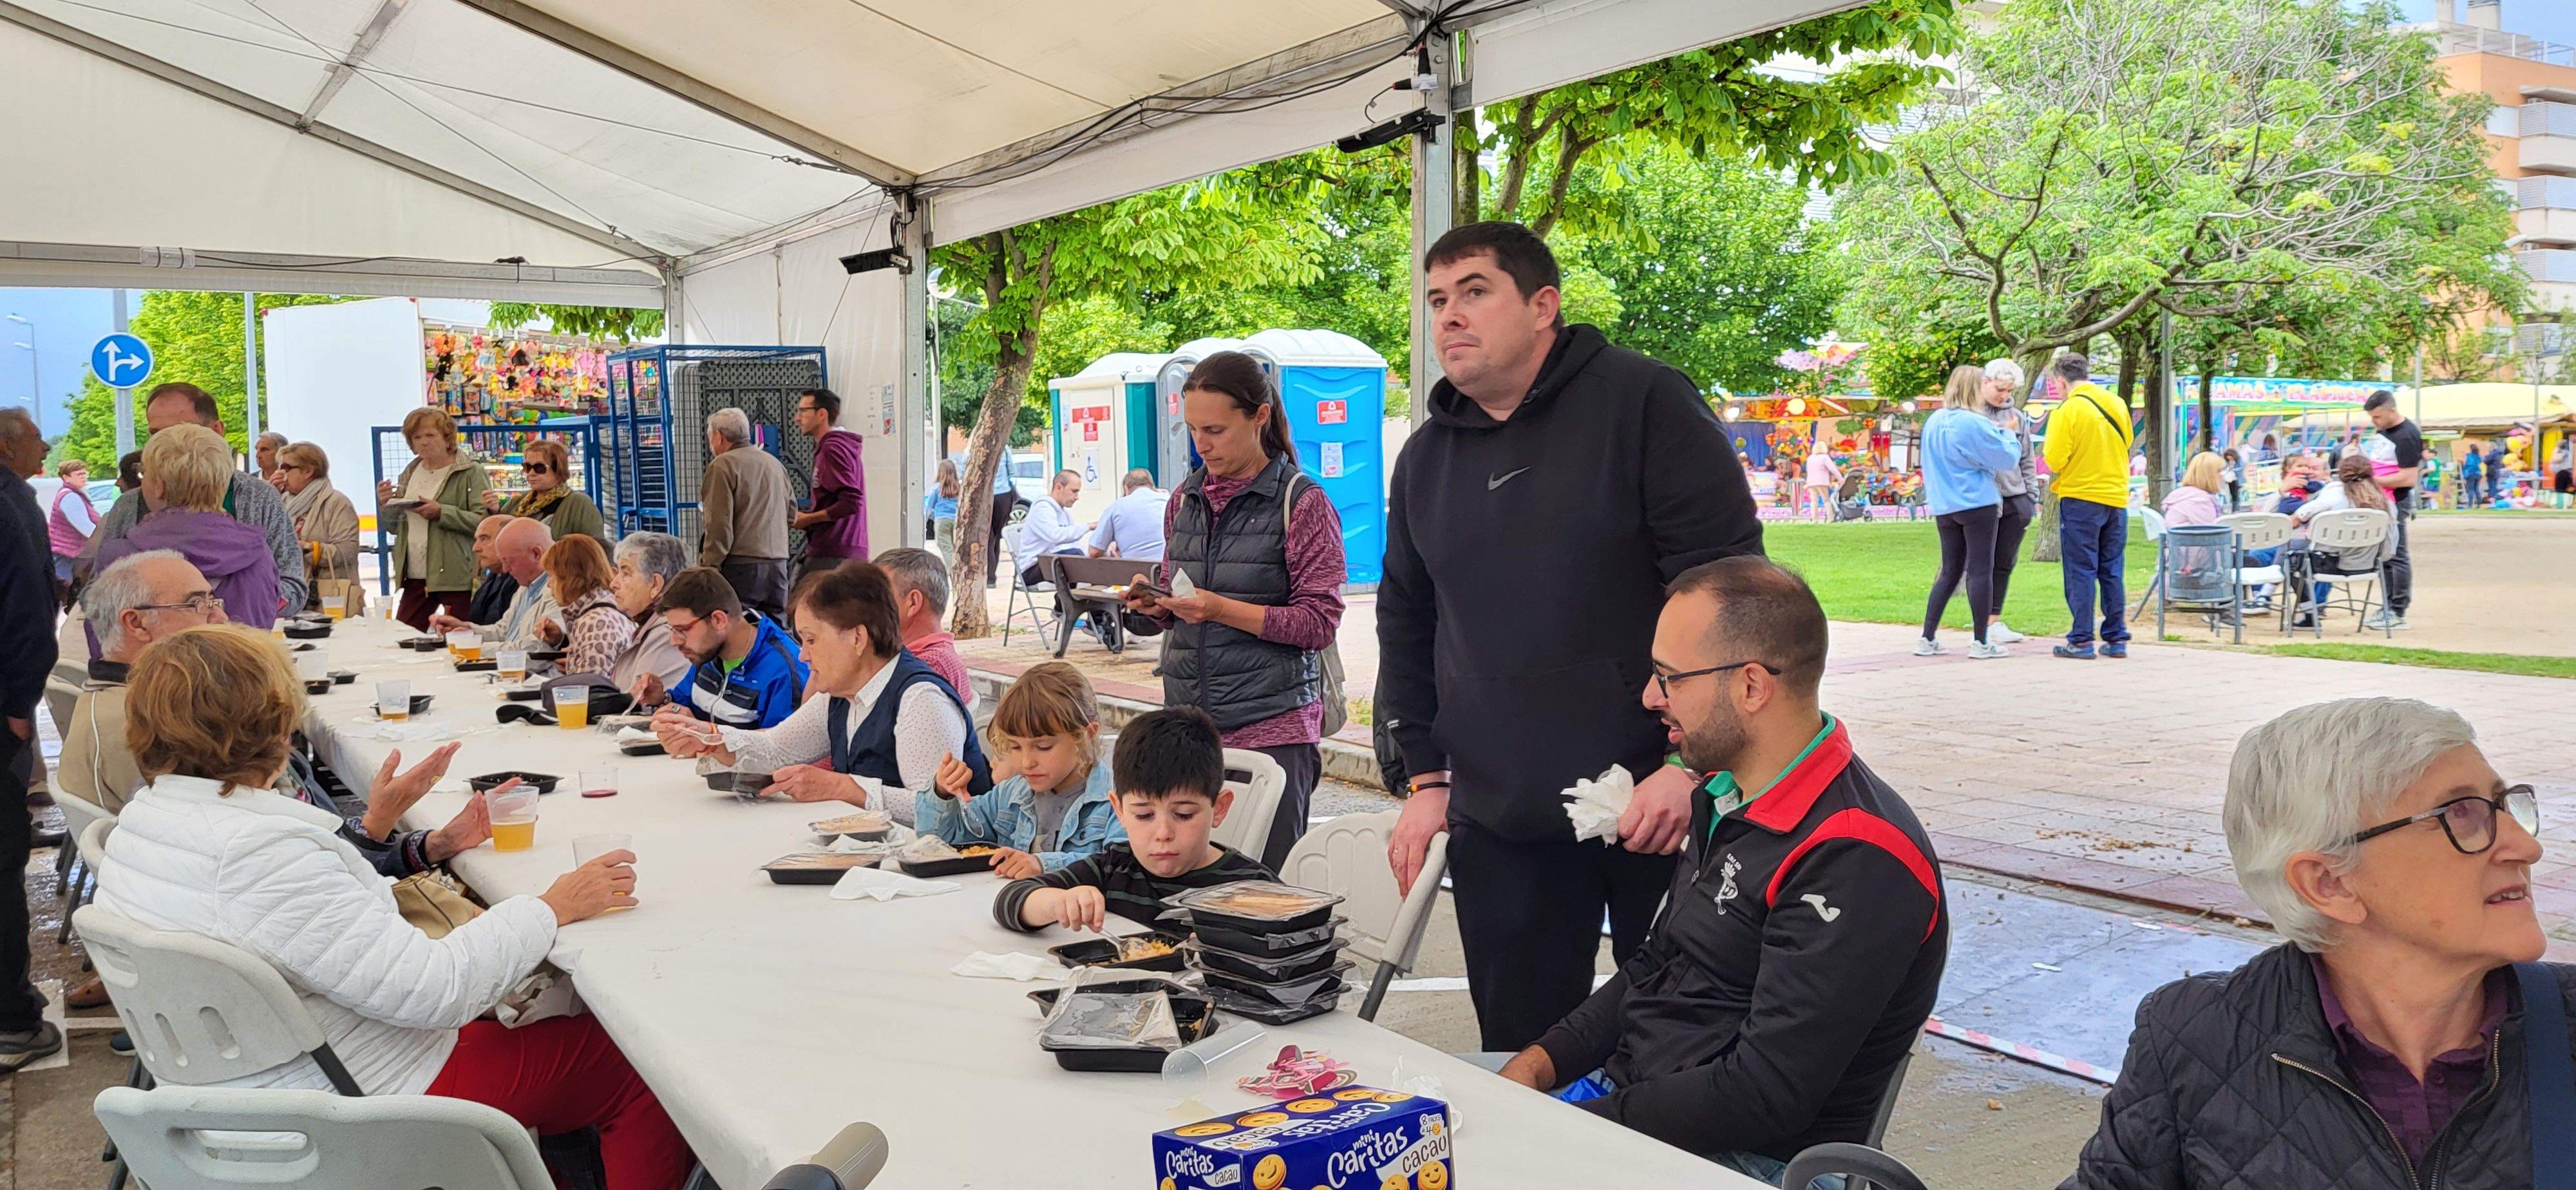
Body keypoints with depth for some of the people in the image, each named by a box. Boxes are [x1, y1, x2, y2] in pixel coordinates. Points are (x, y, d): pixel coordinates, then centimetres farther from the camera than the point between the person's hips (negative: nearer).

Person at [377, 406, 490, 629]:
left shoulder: (471, 473, -3)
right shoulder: (409, 473, 17)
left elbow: (484, 522, -14)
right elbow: (395, 527, 24)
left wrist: (442, 513, -21)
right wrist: (385, 505, 4)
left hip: (457, 577, -6)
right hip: (415, 578, 6)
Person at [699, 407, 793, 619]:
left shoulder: (723, 465, -5)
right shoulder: (776, 464, 16)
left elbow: (719, 524, -11)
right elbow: (792, 509, 22)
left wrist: (709, 568, -9)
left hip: (740, 564, -7)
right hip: (778, 563, 7)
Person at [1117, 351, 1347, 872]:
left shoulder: (1303, 502, -4)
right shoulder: (1186, 499, 13)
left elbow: (1320, 621, -9)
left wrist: (1224, 610, -18)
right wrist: (1153, 603, -2)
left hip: (1271, 727, -5)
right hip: (1188, 722, 5)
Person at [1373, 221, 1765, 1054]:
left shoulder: (1642, 403, -7)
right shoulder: (1426, 457, 12)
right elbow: (1406, 624, 20)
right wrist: (1426, 777, 12)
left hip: (1657, 804, -4)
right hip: (1497, 822, 5)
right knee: (1520, 1058, 10)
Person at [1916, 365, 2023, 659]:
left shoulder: (1933, 422, 10)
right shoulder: (1975, 424, -14)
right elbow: (2007, 459, -9)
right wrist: (2006, 435, 8)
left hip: (1944, 508, 7)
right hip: (1978, 505, -7)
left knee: (1950, 572, 12)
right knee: (1981, 572, -1)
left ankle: (1927, 639, 9)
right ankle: (1980, 643, 1)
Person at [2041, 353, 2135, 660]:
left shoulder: (2068, 411, -13)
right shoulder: (2118, 405, 5)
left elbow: (2055, 460, -15)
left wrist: (2050, 448, 5)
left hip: (2080, 499, -5)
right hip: (2117, 499, 5)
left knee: (2081, 572, 0)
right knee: (2112, 572, 11)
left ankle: (2081, 641, -1)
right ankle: (2116, 639, 13)